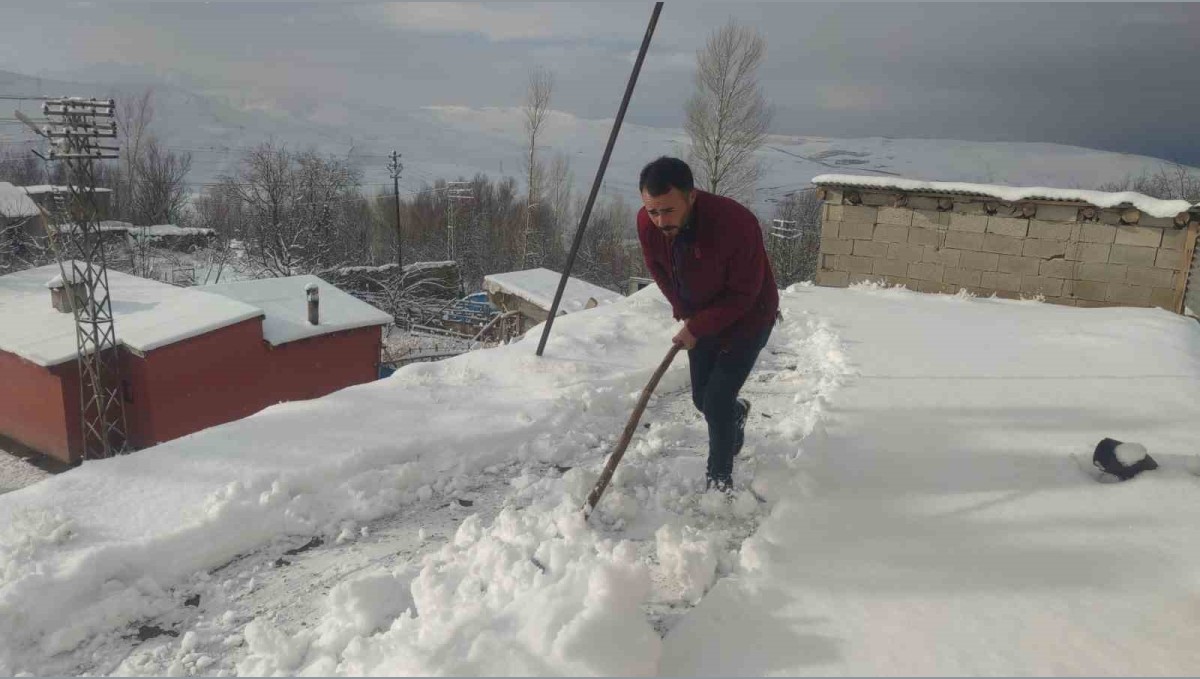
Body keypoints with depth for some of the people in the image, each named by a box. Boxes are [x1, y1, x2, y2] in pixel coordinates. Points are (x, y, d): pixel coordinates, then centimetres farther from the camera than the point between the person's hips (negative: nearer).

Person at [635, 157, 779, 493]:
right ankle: (736, 412, 50)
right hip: (700, 319, 6)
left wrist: (697, 328, -23)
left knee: (717, 402, -9)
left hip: (747, 318, -5)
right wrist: (685, 314, -3)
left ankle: (719, 478, 14)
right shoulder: (647, 222, -21)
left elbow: (742, 295, -26)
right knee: (702, 399, 15)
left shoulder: (737, 223, -37)